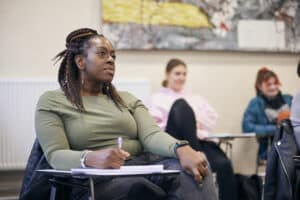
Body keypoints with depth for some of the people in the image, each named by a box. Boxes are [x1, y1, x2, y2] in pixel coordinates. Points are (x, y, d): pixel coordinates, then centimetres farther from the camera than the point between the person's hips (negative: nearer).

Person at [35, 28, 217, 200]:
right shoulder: (52, 102, 7)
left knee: (188, 170, -28)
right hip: (96, 180, -4)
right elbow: (55, 155, -6)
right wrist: (90, 159, -30)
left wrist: (182, 149, -23)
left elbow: (151, 135, 2)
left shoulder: (127, 99, 21)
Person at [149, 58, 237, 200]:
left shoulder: (196, 99, 33)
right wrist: (186, 124, -5)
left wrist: (196, 123, -2)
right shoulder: (158, 98, 20)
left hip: (199, 141, 4)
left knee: (224, 165, -30)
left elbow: (212, 119, 19)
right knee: (181, 105, -32)